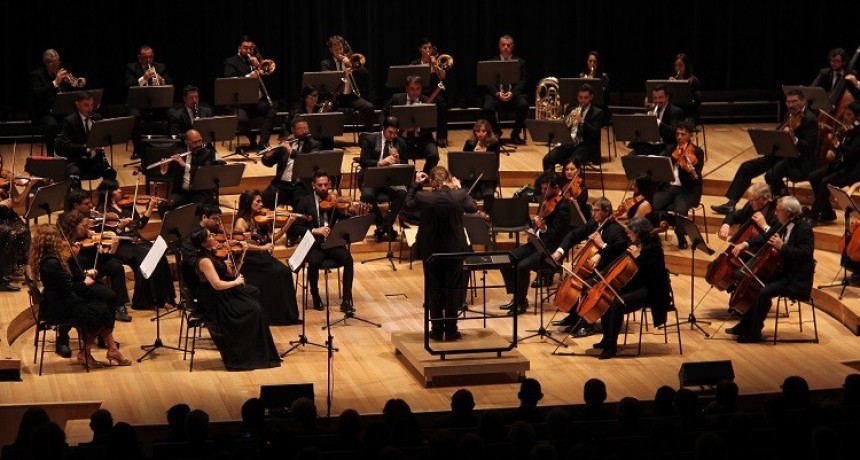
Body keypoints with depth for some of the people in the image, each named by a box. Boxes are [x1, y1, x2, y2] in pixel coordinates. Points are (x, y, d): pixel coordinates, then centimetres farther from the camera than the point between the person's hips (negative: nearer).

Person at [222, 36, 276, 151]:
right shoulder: (231, 62, 6)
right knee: (242, 119, -34)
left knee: (271, 112, -27)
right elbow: (230, 81, -11)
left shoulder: (256, 59, 22)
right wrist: (248, 77, -22)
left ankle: (262, 143, -26)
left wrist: (258, 66, -3)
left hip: (258, 99, 4)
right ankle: (252, 140, -5)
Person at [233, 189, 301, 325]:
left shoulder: (259, 219, 13)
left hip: (262, 258, 6)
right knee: (276, 272, -26)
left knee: (285, 271, -18)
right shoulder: (241, 221, -6)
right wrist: (261, 247, -24)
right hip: (249, 260, -6)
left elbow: (272, 238, 12)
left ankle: (287, 314, -16)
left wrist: (288, 224, 4)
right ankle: (275, 315, -17)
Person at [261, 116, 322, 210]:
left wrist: (291, 151, -21)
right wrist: (267, 156, -8)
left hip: (302, 184, -3)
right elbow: (269, 163, 16)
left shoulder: (313, 145, 5)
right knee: (266, 197, -24)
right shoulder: (285, 143, 14)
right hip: (282, 183, 3)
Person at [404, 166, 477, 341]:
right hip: (455, 250, 0)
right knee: (453, 290, 11)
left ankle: (437, 330, 15)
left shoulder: (423, 197, -14)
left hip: (431, 251, 0)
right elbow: (473, 208, 8)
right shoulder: (459, 195, -13)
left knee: (434, 290, 13)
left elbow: (408, 205, 7)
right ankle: (451, 330, 12)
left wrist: (416, 185, 11)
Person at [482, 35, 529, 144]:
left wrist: (512, 93, -17)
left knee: (523, 105, -32)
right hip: (496, 94, 0)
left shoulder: (520, 62, 12)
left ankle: (515, 134, -10)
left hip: (515, 94, 0)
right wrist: (497, 93, -16)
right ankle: (496, 132, 1)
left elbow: (523, 82, 2)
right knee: (487, 108, -30)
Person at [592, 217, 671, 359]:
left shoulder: (653, 248, -16)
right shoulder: (634, 245, 8)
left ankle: (611, 346, -20)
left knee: (617, 303, -29)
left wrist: (638, 256, -32)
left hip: (650, 290, -9)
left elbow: (655, 272, -28)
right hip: (635, 286, 10)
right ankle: (607, 338, 11)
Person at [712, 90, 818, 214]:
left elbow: (810, 146, -23)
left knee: (772, 174, -34)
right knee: (747, 167, 0)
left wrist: (794, 140, -41)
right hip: (782, 154, 9)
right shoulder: (790, 116, 14)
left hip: (800, 161, -9)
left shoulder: (810, 119, -13)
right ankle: (731, 203, 0)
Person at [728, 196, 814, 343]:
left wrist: (782, 246, -34)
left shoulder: (804, 228, -19)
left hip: (797, 280, -10)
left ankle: (754, 332, -11)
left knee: (764, 292, -26)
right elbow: (764, 238, 16)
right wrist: (745, 244, 1)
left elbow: (805, 253, -29)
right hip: (783, 273, 10)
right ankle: (745, 325, 17)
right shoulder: (782, 226, 7)